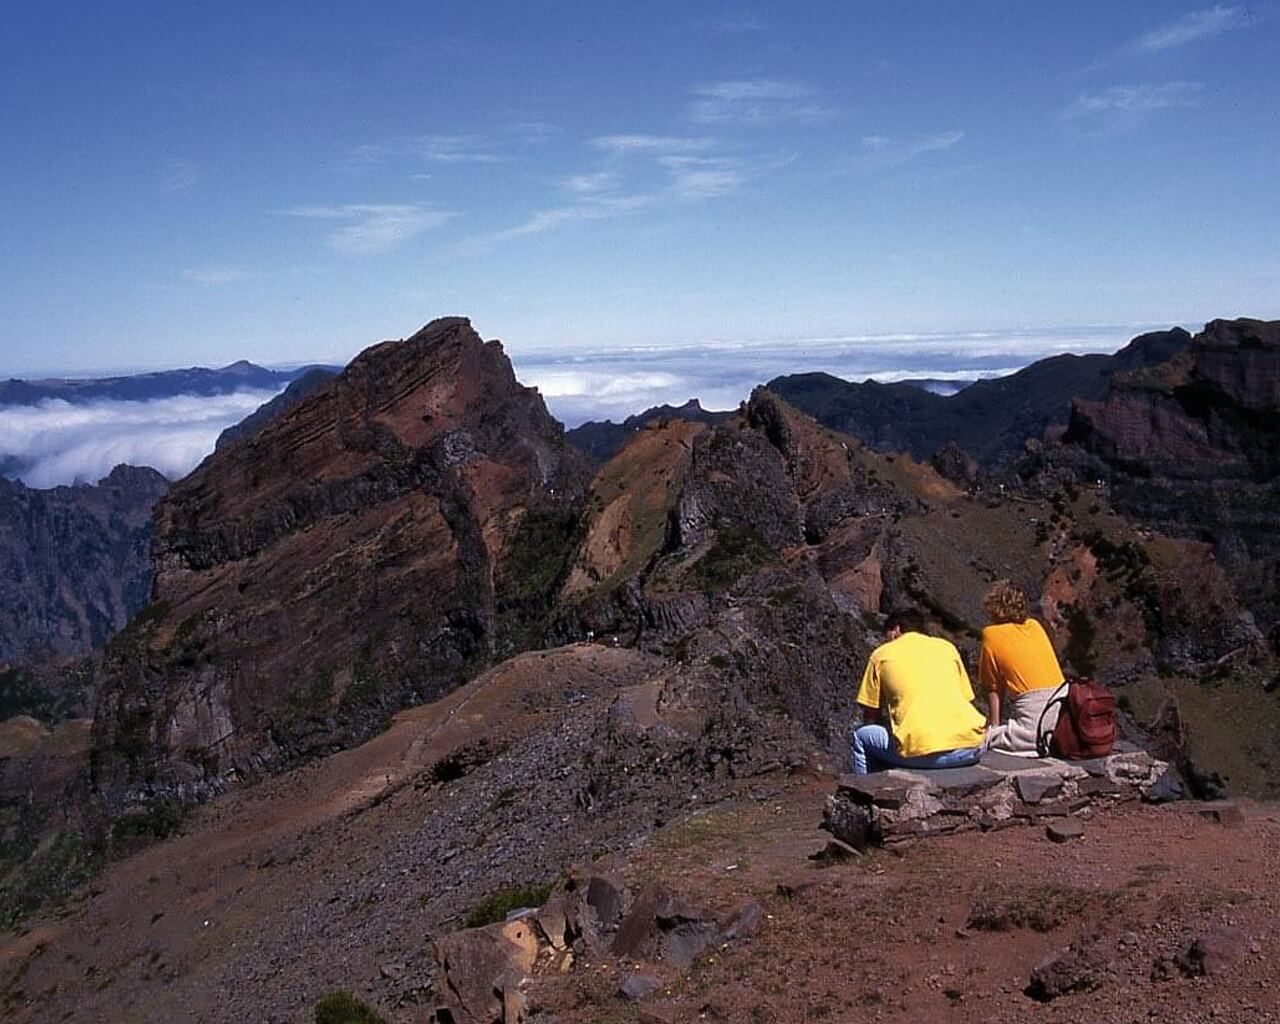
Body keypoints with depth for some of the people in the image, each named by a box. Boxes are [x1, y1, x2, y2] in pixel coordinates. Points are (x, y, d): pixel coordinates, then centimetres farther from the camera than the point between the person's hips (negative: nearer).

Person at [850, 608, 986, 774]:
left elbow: (870, 717, 16)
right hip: (969, 748, 4)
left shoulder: (882, 654, 14)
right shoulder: (947, 646, 22)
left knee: (861, 736, 21)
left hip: (922, 754, -4)